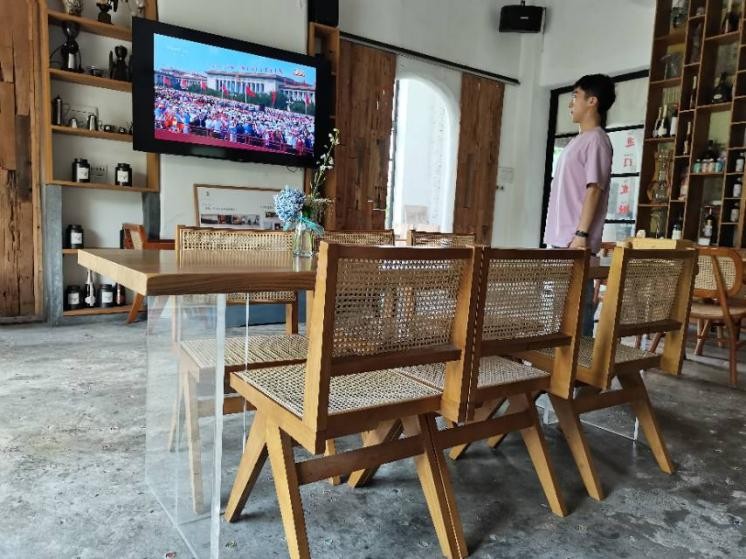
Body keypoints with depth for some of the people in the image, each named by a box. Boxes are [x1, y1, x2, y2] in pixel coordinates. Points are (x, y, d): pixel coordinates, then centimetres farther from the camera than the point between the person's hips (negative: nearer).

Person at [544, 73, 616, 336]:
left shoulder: (596, 139, -7)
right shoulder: (578, 141, 20)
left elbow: (594, 189, -14)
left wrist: (582, 233, -20)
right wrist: (561, 236, 18)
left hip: (576, 240, -9)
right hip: (560, 238, 9)